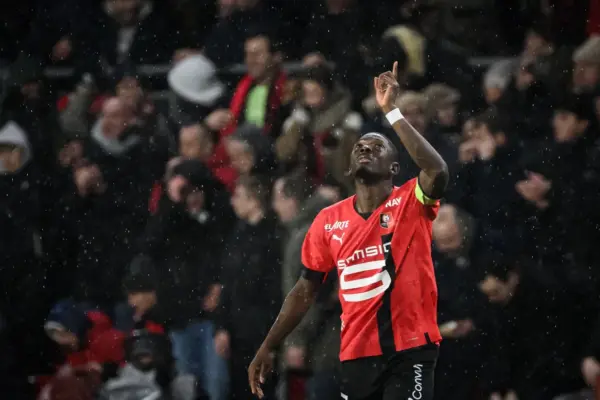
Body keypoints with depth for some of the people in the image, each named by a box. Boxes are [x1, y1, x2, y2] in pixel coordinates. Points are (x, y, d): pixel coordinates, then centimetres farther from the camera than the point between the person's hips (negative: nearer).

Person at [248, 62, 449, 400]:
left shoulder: (410, 204, -4)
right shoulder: (329, 220, 8)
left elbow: (438, 172, -27)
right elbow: (306, 290, 16)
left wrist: (392, 112, -24)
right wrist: (268, 348, 13)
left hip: (410, 349, -5)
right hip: (357, 354, 5)